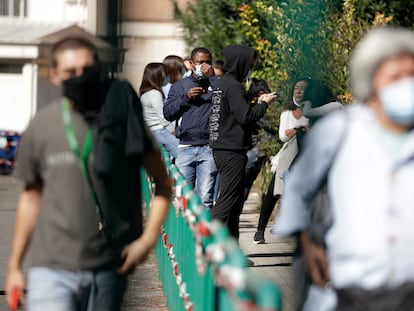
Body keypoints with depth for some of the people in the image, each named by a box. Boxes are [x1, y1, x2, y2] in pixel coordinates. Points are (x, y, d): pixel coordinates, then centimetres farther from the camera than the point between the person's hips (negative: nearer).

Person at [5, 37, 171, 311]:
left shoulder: (124, 120, -1)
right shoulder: (41, 126, 3)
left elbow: (163, 184, 5)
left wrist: (148, 238, -9)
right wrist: (14, 265, 15)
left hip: (109, 268, 1)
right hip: (51, 268, 0)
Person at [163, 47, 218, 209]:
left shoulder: (216, 84, 11)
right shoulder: (179, 86, 18)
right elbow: (168, 112, 9)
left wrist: (211, 77, -6)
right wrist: (186, 98, -3)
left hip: (209, 148, -2)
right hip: (185, 148, 2)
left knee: (206, 198, -6)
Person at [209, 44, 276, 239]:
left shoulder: (222, 84, 16)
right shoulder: (233, 86, -13)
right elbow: (246, 117, -18)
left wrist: (258, 103, 12)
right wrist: (264, 104, -4)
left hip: (221, 149, 10)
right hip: (232, 152, -10)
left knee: (235, 201, 13)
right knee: (227, 201, -10)